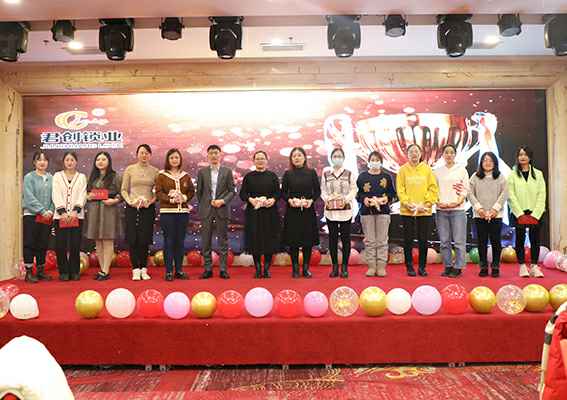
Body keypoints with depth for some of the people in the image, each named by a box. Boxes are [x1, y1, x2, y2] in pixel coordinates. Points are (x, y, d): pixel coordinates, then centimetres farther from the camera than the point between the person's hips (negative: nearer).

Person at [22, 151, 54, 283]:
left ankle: (41, 270, 19)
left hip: (47, 217, 4)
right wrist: (43, 211, -15)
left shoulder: (51, 178, 7)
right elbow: (30, 197, -11)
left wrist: (50, 211, -10)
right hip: (31, 215, -3)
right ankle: (29, 272, 6)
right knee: (30, 244, 0)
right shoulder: (29, 177, -3)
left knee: (43, 244, 9)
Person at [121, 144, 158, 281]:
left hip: (148, 208, 0)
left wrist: (150, 201, -12)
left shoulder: (154, 171, 5)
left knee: (145, 239, 1)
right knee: (133, 239, -2)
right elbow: (124, 190, 4)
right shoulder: (130, 169, 5)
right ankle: (135, 269, 5)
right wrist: (130, 201, -11)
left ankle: (144, 269, 10)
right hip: (132, 208, 0)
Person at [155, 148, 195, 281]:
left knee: (180, 241, 7)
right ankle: (169, 271, 5)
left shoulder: (186, 176, 11)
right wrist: (171, 199, -17)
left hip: (183, 211, 3)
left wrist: (184, 198, -10)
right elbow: (158, 193, -4)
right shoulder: (161, 175, 3)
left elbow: (191, 191, 10)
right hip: (167, 212, -3)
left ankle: (179, 270, 16)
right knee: (169, 241, -1)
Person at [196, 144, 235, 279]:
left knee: (223, 240, 2)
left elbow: (231, 191, 2)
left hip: (222, 209, -1)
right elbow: (199, 192, 10)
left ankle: (223, 269, 8)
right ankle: (208, 269, 11)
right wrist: (205, 205, 4)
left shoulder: (227, 171, 5)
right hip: (206, 210, 1)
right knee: (206, 240, 3)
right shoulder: (202, 172, 7)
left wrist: (222, 201, -11)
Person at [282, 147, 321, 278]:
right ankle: (295, 268, 10)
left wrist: (311, 200, -12)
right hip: (292, 210, 0)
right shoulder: (288, 174, 4)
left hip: (308, 210, 0)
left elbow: (318, 191, 4)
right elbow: (283, 192, 4)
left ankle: (306, 268, 14)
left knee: (308, 240, 3)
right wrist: (290, 200, -14)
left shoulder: (311, 173, 4)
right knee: (293, 240, 1)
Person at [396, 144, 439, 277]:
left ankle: (422, 267, 17)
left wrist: (426, 204, -10)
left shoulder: (427, 169, 5)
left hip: (424, 211, 1)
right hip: (407, 211, -1)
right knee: (408, 240, 4)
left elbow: (433, 188, 1)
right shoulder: (403, 170, 3)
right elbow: (400, 189, -2)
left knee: (423, 240, 6)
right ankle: (409, 267, 14)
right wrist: (408, 204, -13)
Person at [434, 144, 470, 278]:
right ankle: (447, 266, 13)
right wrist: (438, 202, -8)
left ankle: (458, 267, 3)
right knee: (444, 241, 5)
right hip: (441, 210, 2)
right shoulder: (437, 171, 11)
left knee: (459, 240, -4)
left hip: (457, 209, -2)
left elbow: (465, 189, 2)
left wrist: (457, 202, -12)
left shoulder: (462, 170, 7)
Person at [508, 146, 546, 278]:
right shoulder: (513, 175, 5)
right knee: (520, 239, 1)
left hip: (535, 213, 1)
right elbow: (511, 196, -2)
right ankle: (522, 266, 8)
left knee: (535, 239, 1)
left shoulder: (538, 174, 8)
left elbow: (541, 195, 1)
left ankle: (534, 266, 8)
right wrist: (521, 215, -11)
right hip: (519, 213, -1)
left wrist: (535, 215, -9)